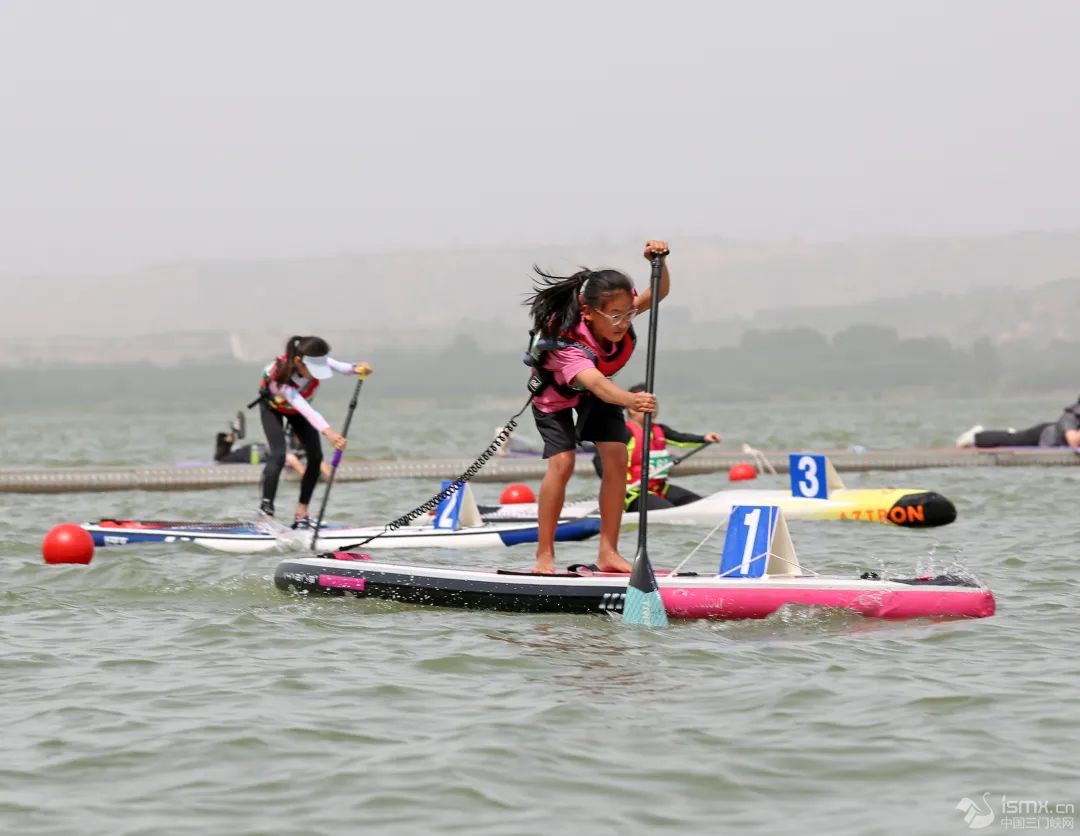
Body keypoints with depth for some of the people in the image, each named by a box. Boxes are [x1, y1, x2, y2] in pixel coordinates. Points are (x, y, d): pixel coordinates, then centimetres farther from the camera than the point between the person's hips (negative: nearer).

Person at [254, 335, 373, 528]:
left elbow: (341, 367, -47)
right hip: (273, 406, -5)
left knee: (316, 456, -4)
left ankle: (302, 514, 4)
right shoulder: (280, 376, -46)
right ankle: (266, 510, -25)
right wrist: (328, 431, -69)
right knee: (278, 455, -24)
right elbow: (303, 409, -55)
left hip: (297, 407, 5)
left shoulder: (317, 361, -32)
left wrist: (356, 368, -71)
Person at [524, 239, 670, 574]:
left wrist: (658, 263, -49)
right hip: (556, 393, -5)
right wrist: (631, 400, -81)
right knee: (562, 462, -21)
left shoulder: (618, 312, -29)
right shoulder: (567, 343, -46)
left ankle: (608, 552, -6)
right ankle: (544, 556, -11)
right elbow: (596, 384, -62)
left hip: (598, 388, 5)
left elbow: (657, 293, -27)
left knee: (616, 456, -11)